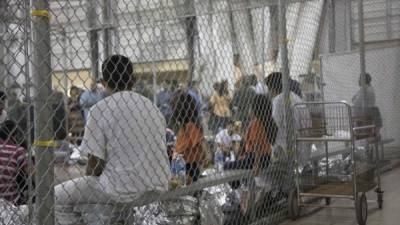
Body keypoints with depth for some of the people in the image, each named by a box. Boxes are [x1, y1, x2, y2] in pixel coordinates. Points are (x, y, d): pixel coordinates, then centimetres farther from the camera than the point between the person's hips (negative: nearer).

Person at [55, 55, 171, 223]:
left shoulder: (100, 110, -8)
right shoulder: (154, 109, 9)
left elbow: (95, 162, -10)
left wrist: (87, 184, 12)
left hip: (123, 189, -6)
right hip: (156, 190, 6)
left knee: (58, 196, 10)